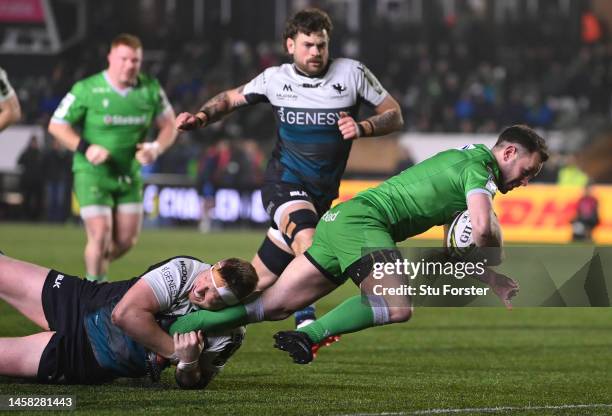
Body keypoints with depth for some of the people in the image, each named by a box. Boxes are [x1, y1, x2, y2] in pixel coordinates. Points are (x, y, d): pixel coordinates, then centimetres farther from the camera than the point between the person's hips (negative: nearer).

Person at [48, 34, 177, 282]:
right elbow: (56, 125, -7)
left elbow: (169, 124, 9)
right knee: (100, 236, -12)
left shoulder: (151, 89, -3)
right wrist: (86, 148, -21)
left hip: (129, 175, 5)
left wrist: (156, 148, -12)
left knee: (127, 239, 7)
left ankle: (98, 267, 38)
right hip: (92, 174, -4)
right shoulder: (86, 90, -13)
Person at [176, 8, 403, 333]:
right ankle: (306, 320, -40)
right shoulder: (275, 79, 1)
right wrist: (201, 117, -2)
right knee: (306, 236, -36)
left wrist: (363, 128, -18)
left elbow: (394, 115, 1)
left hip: (322, 193, 2)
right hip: (283, 183, -2)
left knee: (258, 281, 2)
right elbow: (230, 99, 17)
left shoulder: (352, 73, -2)